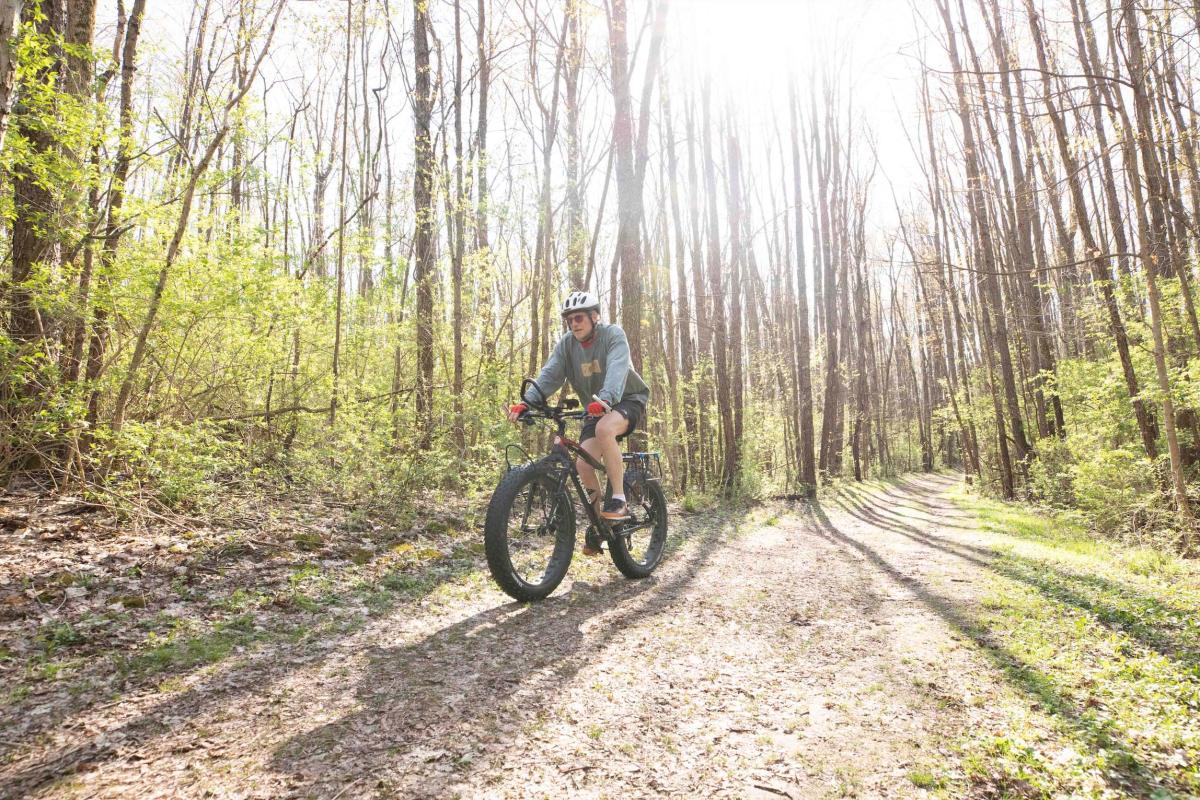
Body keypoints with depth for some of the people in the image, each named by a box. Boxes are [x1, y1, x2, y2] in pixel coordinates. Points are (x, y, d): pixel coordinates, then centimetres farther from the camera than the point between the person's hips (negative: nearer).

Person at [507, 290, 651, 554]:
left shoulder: (613, 334, -17)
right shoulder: (566, 343, -4)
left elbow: (617, 369, -35)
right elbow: (549, 375, -15)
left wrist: (605, 399, -54)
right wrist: (526, 402, -33)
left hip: (628, 399, -5)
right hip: (597, 409, 5)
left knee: (605, 428, -37)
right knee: (583, 464, -13)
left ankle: (619, 500, -26)